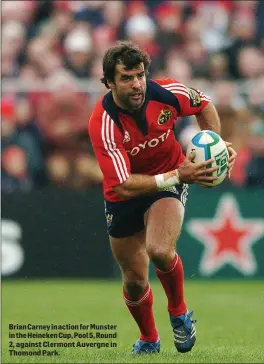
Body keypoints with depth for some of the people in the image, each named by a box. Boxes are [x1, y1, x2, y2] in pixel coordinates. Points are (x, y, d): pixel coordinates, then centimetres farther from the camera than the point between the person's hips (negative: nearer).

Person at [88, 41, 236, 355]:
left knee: (159, 250, -28)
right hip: (124, 197, 0)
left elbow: (203, 105, 4)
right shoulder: (102, 123, -30)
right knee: (134, 281, 9)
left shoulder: (165, 93, -21)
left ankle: (179, 313, 1)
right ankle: (148, 339, 40)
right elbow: (124, 185, -34)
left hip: (169, 182, 0)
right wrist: (179, 175, -41)